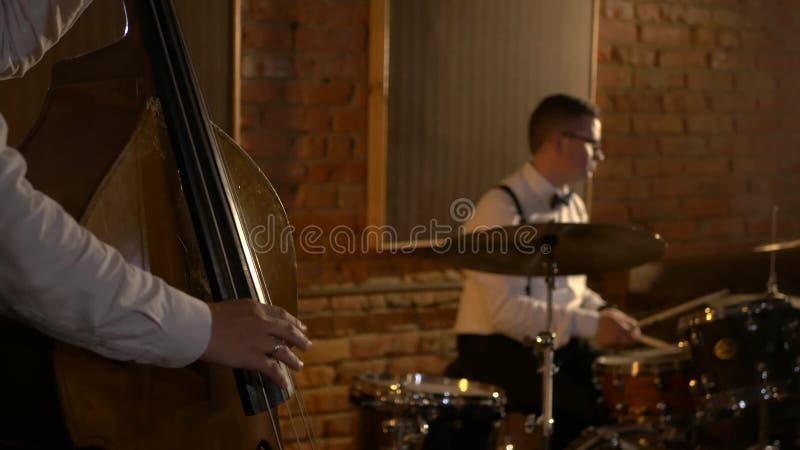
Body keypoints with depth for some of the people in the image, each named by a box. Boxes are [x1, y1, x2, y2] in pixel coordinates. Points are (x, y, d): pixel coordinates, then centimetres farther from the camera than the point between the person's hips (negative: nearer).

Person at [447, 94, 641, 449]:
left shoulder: (574, 207, 11)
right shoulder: (502, 207, -16)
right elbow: (506, 310, -23)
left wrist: (605, 316, -2)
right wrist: (591, 325, -24)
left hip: (562, 346, 8)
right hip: (499, 350, -8)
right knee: (590, 410, -25)